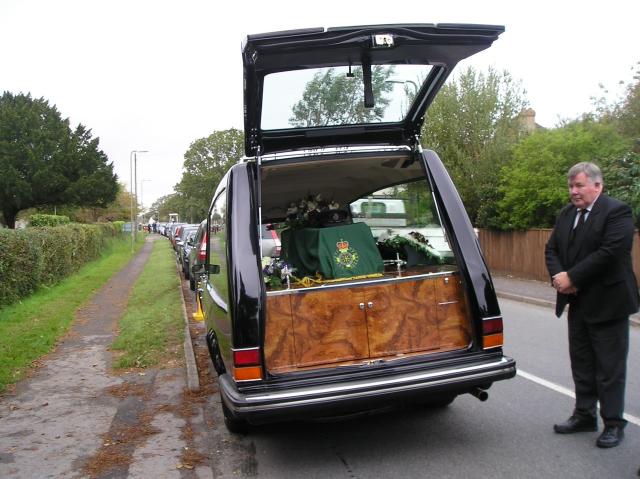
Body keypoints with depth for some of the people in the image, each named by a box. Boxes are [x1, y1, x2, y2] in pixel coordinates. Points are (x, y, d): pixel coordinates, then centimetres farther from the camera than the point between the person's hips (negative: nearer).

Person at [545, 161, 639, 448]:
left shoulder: (617, 212, -13)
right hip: (578, 303, 7)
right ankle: (585, 415, 27)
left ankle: (613, 423, 14)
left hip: (607, 303, -7)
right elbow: (551, 248, 10)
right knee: (581, 362, 15)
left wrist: (571, 277, -20)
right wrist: (558, 276, -10)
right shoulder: (567, 214, 11)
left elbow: (610, 252, -23)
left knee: (609, 366, 2)